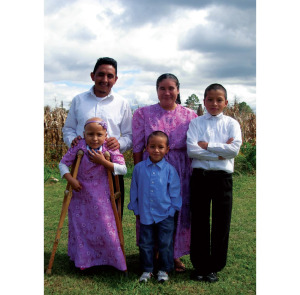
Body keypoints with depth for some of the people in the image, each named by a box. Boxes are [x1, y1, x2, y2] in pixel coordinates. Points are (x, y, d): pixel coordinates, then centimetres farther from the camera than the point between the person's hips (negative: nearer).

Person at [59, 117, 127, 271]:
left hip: (101, 197, -1)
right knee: (80, 227, 12)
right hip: (80, 194, 2)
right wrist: (70, 179, -18)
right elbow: (63, 163, -3)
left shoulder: (110, 149, -13)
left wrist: (103, 162, -25)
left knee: (106, 228, 3)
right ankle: (82, 260, 32)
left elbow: (123, 169, -17)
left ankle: (116, 261, 22)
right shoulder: (79, 147, -11)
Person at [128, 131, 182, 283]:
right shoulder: (139, 168, -3)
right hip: (145, 215, 1)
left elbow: (174, 192, 0)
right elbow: (134, 191, 5)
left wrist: (172, 210, -2)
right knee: (145, 244, 12)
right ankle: (147, 270, 28)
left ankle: (164, 270, 27)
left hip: (165, 215, -1)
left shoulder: (170, 169, -6)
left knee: (165, 244, 10)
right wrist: (136, 210, 5)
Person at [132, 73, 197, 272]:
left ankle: (175, 254, 26)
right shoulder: (143, 114, 0)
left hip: (181, 172, 1)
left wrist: (194, 174, 1)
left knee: (179, 212, 8)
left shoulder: (190, 116, 4)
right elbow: (137, 147, 1)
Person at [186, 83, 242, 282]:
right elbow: (191, 150, -11)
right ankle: (200, 266, 21)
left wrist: (207, 145, -11)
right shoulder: (196, 123, 4)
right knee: (199, 223, 7)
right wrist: (221, 152, -12)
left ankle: (214, 267, 21)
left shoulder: (232, 123, 5)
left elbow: (235, 149, -12)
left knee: (222, 223, 6)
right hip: (200, 176, 0)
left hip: (223, 177, 0)